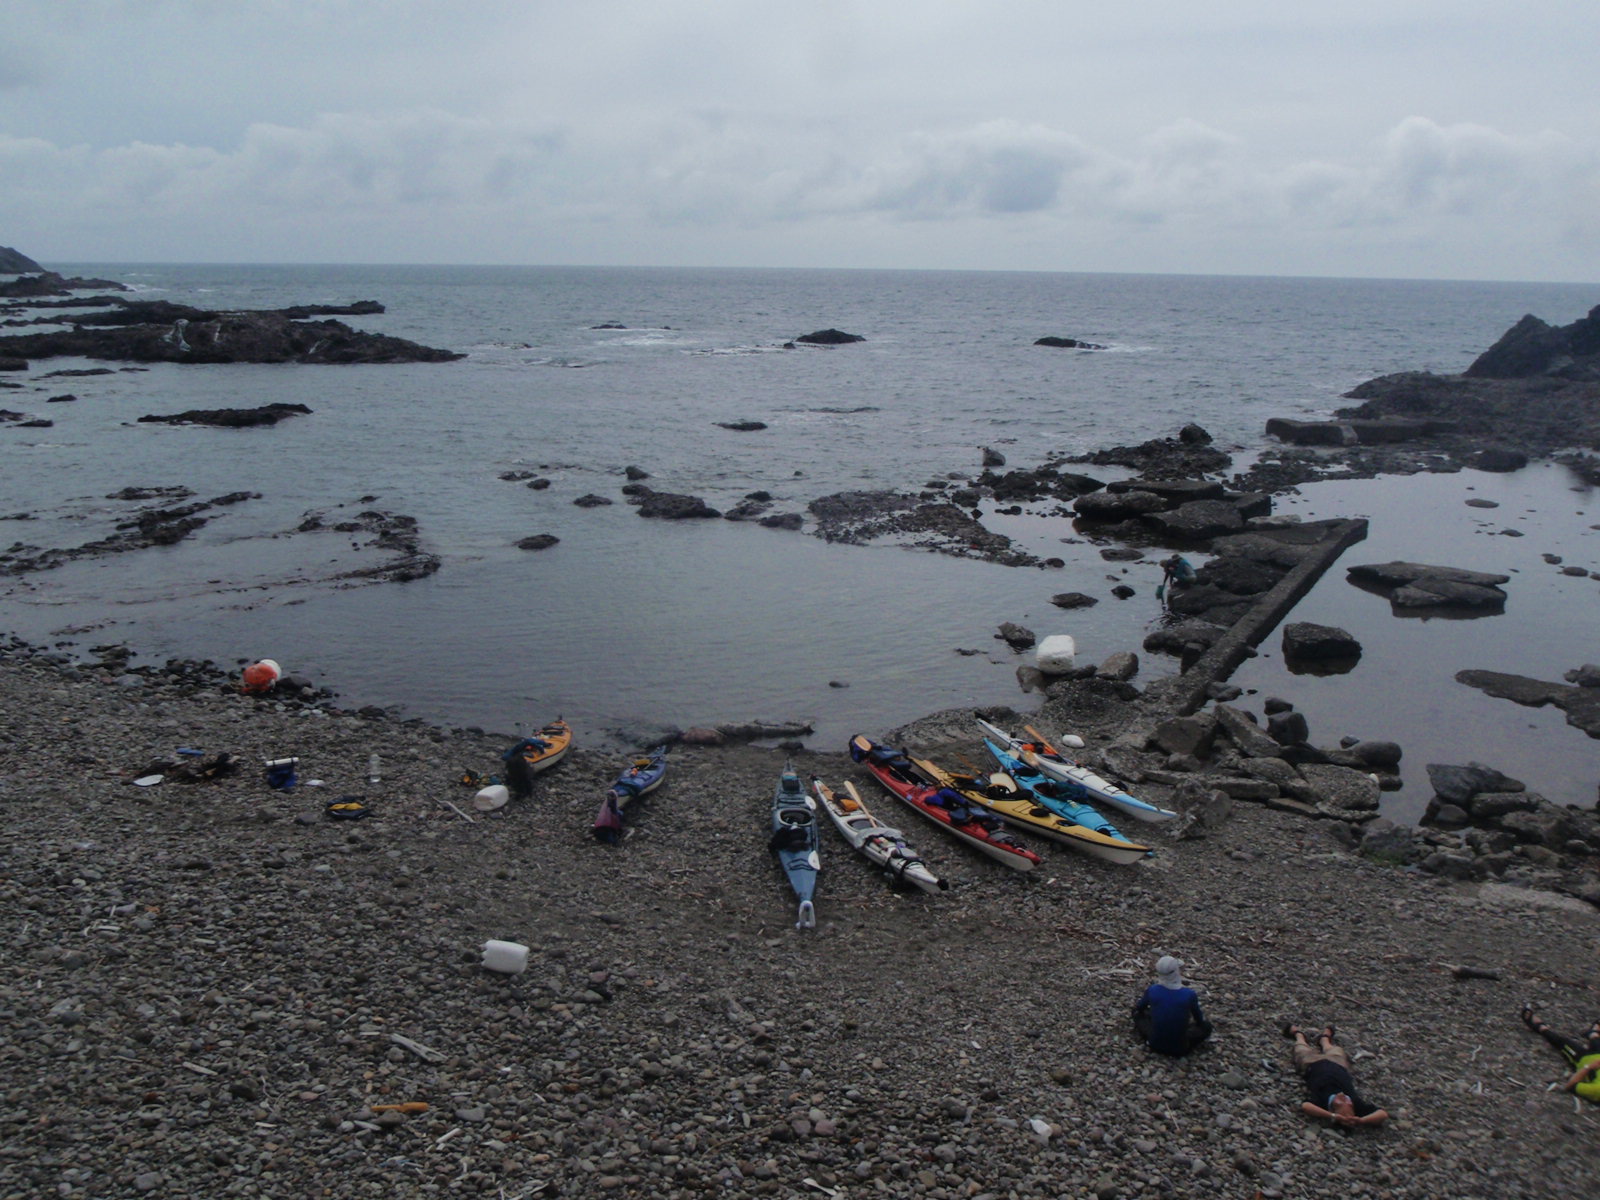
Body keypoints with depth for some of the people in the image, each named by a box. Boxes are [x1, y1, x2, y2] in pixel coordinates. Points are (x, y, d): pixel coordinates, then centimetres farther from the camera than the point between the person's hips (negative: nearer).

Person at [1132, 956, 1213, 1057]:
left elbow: (1139, 1007, 10)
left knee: (1137, 1012, 24)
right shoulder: (1189, 994, -18)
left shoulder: (1152, 990, -14)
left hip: (1155, 1045, 3)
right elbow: (1199, 1020, 3)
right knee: (1206, 1026, 22)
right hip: (1179, 1049, -2)